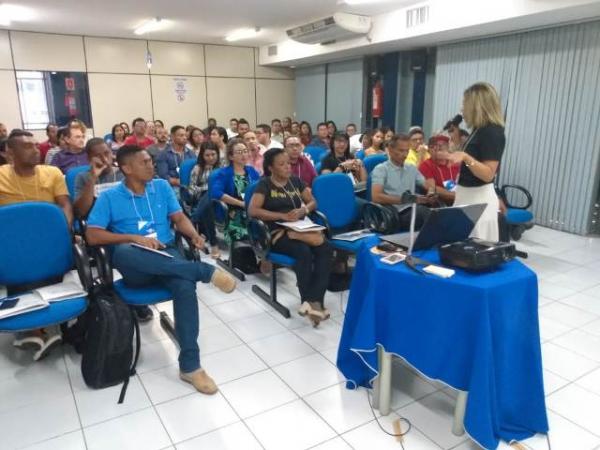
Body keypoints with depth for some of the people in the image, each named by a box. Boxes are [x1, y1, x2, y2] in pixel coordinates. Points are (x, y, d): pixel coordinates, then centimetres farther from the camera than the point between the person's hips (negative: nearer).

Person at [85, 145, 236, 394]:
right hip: (134, 267, -1)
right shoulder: (109, 197, 5)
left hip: (166, 256, 2)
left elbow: (179, 218, 12)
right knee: (123, 252, -39)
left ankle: (190, 366, -22)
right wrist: (134, 237, -16)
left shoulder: (162, 187, 14)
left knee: (185, 286, -32)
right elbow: (92, 235, -4)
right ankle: (207, 271, -35)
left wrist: (193, 234, -11)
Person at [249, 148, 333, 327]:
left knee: (325, 249, -25)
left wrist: (304, 210, -6)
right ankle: (311, 302, -21)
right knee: (304, 252, -34)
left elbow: (313, 202, 18)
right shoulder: (265, 184, 0)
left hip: (300, 228, 5)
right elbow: (253, 211, -12)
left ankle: (315, 301, -29)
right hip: (277, 233, -5)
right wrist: (282, 216, -17)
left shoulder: (295, 181, 15)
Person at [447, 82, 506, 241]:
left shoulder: (493, 132, -15)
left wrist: (465, 157, -34)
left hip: (480, 198, -9)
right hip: (466, 195, 9)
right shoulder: (480, 130, 12)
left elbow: (488, 174, -21)